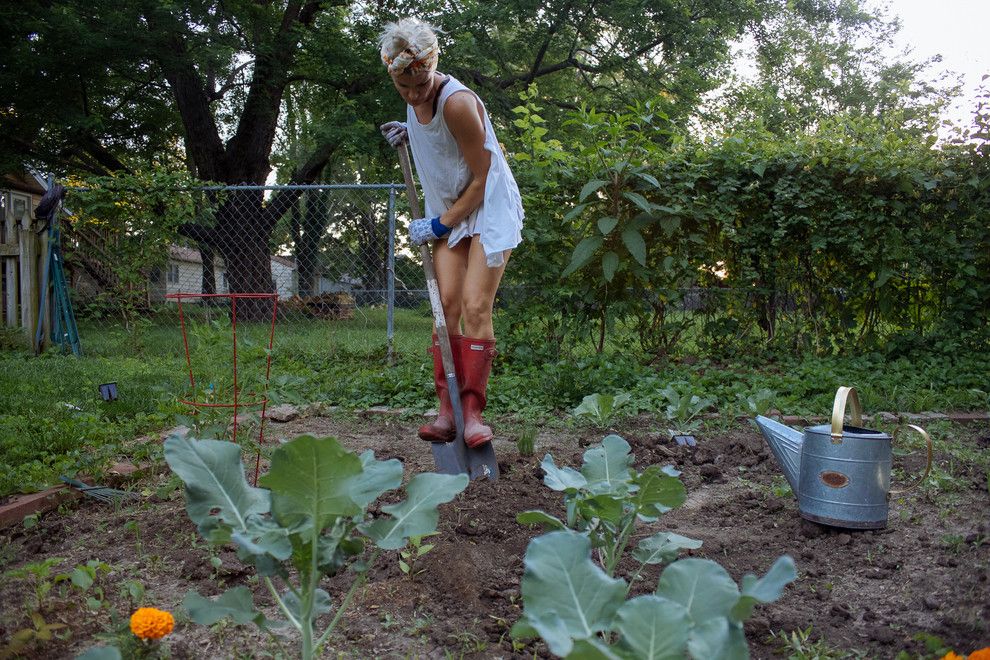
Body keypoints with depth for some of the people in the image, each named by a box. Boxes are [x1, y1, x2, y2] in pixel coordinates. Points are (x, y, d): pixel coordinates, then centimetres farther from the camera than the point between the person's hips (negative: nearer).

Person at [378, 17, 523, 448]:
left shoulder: (457, 102, -24)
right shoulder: (415, 98, 0)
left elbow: (480, 179, -18)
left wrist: (439, 224, -13)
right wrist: (408, 135, 2)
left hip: (489, 208, -7)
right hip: (450, 212, 7)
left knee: (475, 308, -15)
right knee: (446, 305, -4)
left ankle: (472, 412, -9)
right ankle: (446, 411, -2)